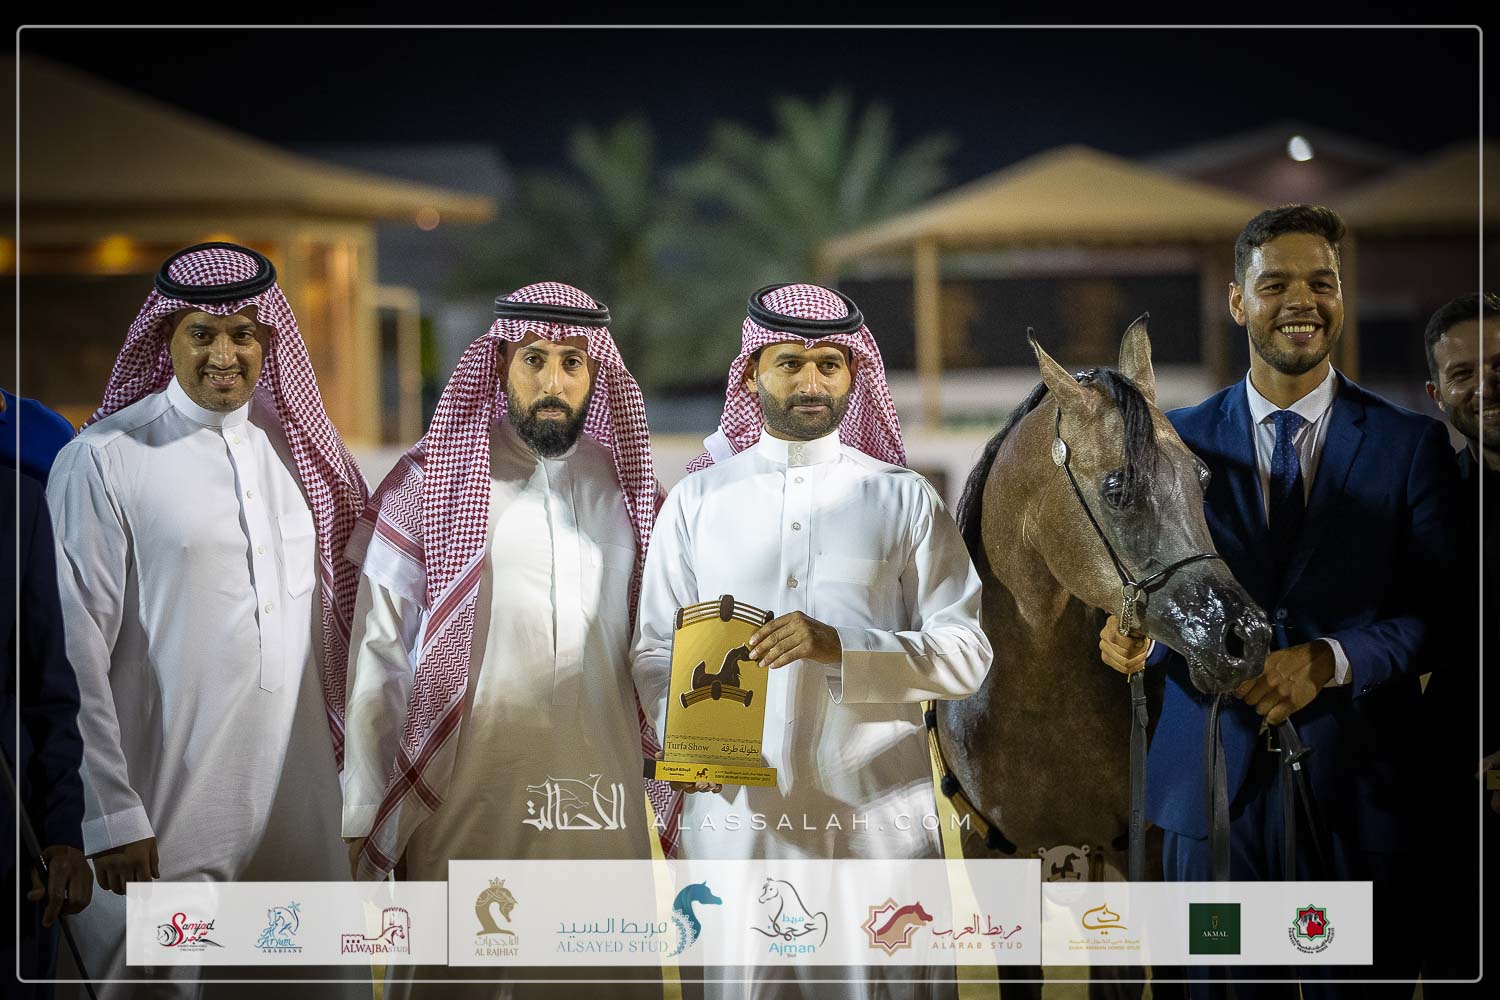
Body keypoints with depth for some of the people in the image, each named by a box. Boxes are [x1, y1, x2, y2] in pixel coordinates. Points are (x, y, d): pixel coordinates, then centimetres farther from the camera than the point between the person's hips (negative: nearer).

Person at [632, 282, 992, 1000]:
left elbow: (966, 655, 0)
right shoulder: (697, 500, 11)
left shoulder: (905, 499, 7)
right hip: (735, 808, 1)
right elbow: (654, 650, 8)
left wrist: (842, 647, -16)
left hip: (877, 816, 0)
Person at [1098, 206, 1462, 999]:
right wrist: (1137, 629, -17)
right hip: (1215, 784, 1)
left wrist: (1329, 661, -17)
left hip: (1359, 790, 0)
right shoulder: (1176, 440, 8)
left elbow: (1437, 612, -1)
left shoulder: (1410, 443, 4)